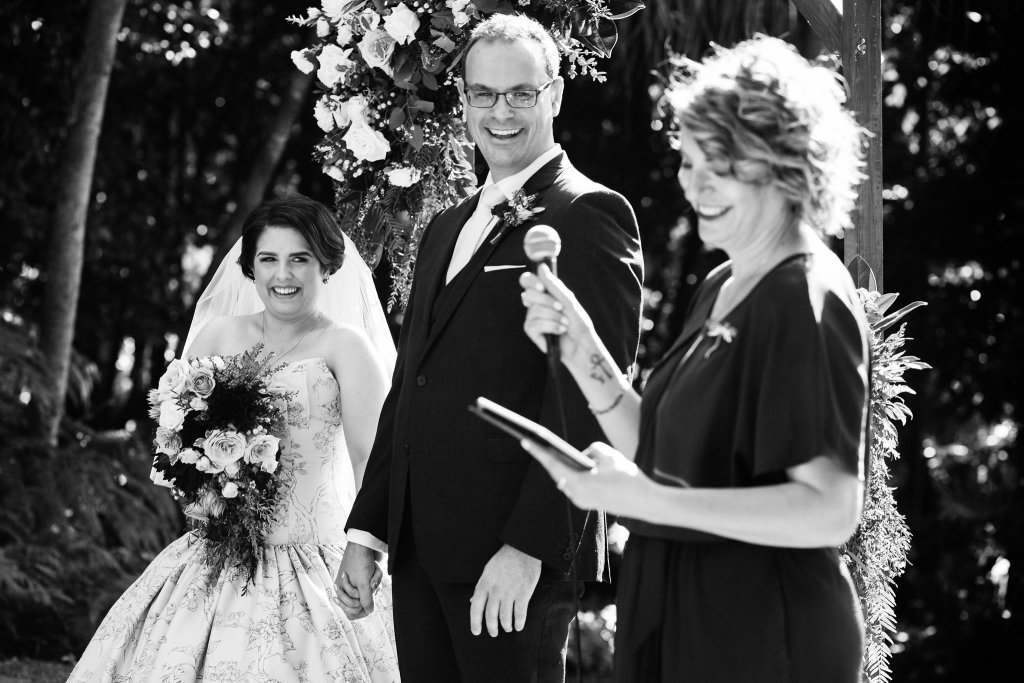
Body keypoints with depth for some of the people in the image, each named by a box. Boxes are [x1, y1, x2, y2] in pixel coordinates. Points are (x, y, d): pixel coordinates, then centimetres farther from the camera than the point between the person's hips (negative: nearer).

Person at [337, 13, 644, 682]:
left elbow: (588, 401, -14)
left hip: (517, 552, -7)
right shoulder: (446, 227, 20)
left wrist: (528, 549, -19)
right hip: (419, 549, 7)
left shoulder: (590, 214, -6)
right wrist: (366, 530, 14)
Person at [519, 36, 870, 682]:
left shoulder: (806, 302, -16)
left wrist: (646, 501, -26)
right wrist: (584, 355, -2)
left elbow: (831, 509, -24)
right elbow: (662, 453, 11)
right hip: (679, 625, 8)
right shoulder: (721, 289, 10)